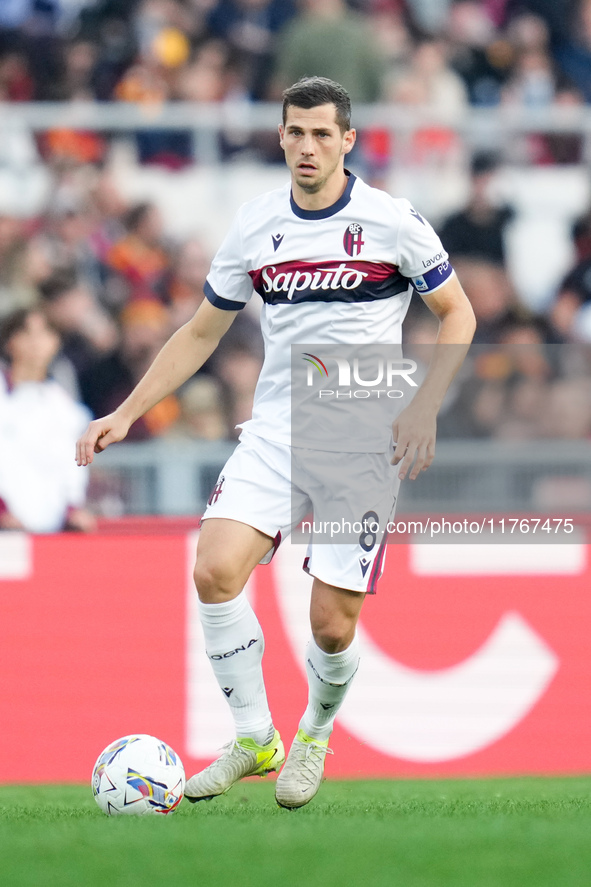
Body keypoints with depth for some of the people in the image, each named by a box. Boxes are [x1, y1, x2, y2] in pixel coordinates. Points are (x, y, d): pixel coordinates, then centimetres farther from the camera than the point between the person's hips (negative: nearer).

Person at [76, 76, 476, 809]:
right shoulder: (254, 226, 4)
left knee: (332, 624, -7)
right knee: (214, 571, -19)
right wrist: (126, 414, 8)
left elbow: (457, 314, 3)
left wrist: (424, 408, -10)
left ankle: (314, 736, 26)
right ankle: (252, 739, -2)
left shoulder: (390, 221, -6)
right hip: (274, 434, 3)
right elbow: (202, 332, 15)